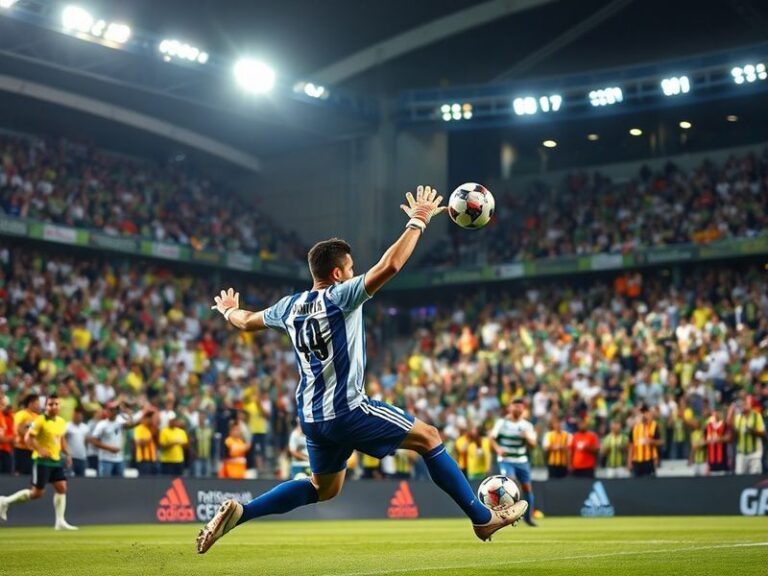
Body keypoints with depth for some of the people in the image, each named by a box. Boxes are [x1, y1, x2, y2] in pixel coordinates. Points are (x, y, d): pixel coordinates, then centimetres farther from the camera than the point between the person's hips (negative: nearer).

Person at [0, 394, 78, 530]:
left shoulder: (61, 422, 9)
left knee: (62, 488, -3)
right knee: (37, 493, -5)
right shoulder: (40, 421, -13)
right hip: (42, 460, -7)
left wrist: (67, 454, 12)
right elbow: (28, 438, -16)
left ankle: (60, 522, 1)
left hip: (56, 460, 7)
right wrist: (40, 450, -26)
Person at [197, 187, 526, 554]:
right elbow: (390, 265, -21)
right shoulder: (339, 297, -11)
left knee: (323, 489, 24)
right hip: (347, 410, -7)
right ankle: (483, 519, 6)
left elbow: (246, 321, 28)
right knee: (429, 438, 4)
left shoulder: (289, 306, 9)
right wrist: (418, 221, -10)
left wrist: (228, 311, 51)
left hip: (312, 417, 8)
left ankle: (237, 513, 11)